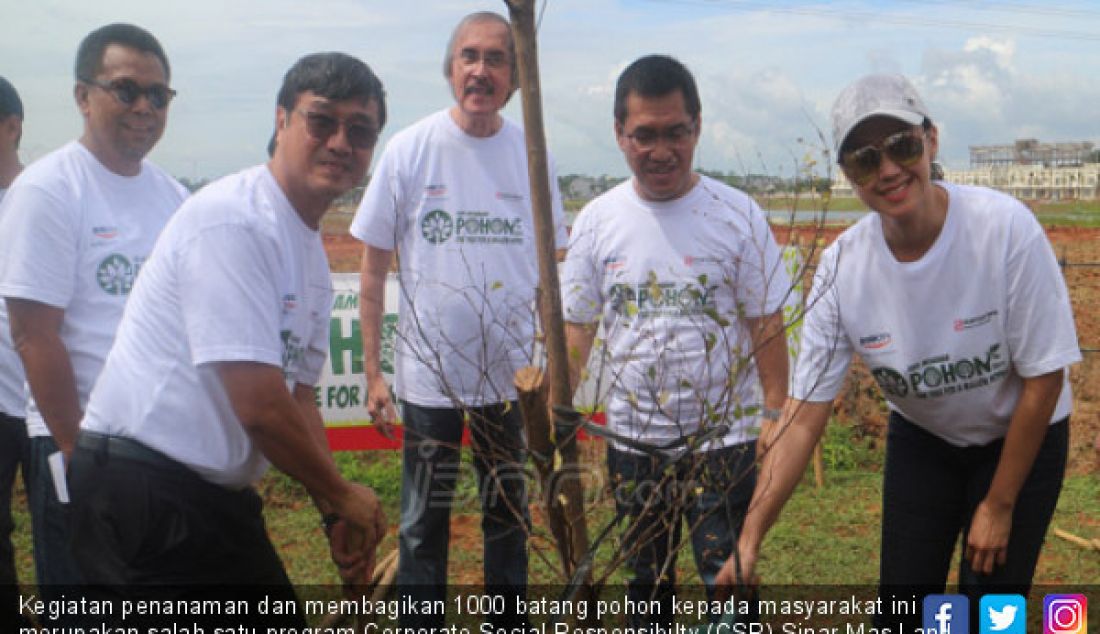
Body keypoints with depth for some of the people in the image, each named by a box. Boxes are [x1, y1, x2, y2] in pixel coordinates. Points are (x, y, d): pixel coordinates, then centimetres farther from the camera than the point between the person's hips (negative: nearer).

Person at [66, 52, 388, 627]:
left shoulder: (311, 253, 12)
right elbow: (260, 406, -22)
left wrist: (335, 513, 9)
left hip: (214, 491, 10)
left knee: (280, 622, 19)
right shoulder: (234, 220, -19)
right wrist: (343, 496, -9)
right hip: (144, 490, -10)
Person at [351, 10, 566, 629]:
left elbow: (547, 270, 7)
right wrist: (373, 372, -5)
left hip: (512, 371, 2)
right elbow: (374, 270, -2)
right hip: (428, 374, -2)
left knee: (510, 516, 16)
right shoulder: (410, 149, -6)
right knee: (424, 520, 11)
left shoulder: (530, 154, -1)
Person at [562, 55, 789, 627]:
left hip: (724, 436, -3)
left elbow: (766, 326, -4)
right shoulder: (596, 221, -1)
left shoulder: (738, 215, -7)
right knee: (646, 580, 19)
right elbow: (576, 329, 2)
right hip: (631, 439, 3)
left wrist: (775, 420, -9)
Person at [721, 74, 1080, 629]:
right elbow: (804, 414, -18)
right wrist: (751, 534, -27)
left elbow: (1044, 378, -18)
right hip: (920, 438, 2)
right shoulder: (842, 266, -20)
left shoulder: (1005, 227, -28)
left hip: (1020, 439, -2)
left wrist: (999, 506, -11)